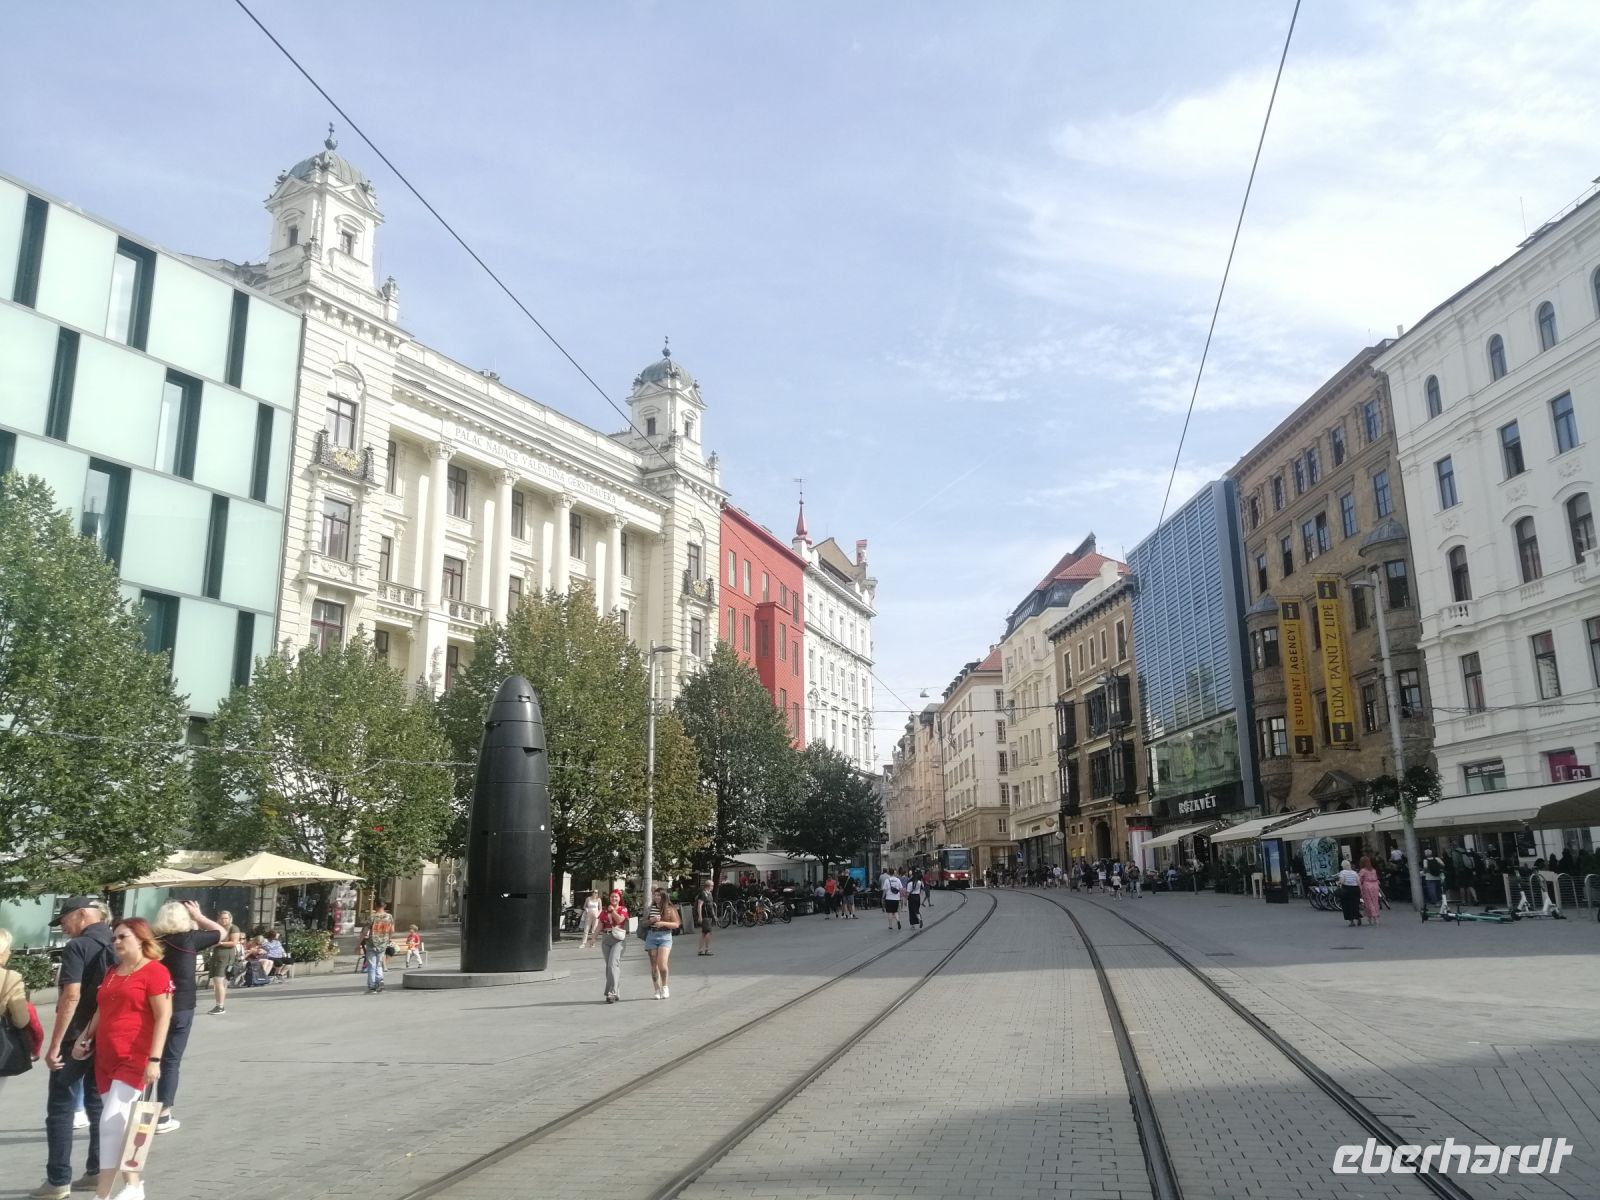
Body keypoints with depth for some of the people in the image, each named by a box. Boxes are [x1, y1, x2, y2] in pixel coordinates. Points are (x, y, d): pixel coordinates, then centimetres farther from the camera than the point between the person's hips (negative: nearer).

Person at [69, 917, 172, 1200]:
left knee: (111, 1123, -10)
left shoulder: (155, 971, -10)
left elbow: (163, 1017, -14)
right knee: (119, 1124, 11)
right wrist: (85, 1037, 8)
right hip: (106, 1058, 8)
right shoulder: (111, 973, 14)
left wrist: (154, 1059, -18)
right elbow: (101, 1010, 24)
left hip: (134, 1059, -8)